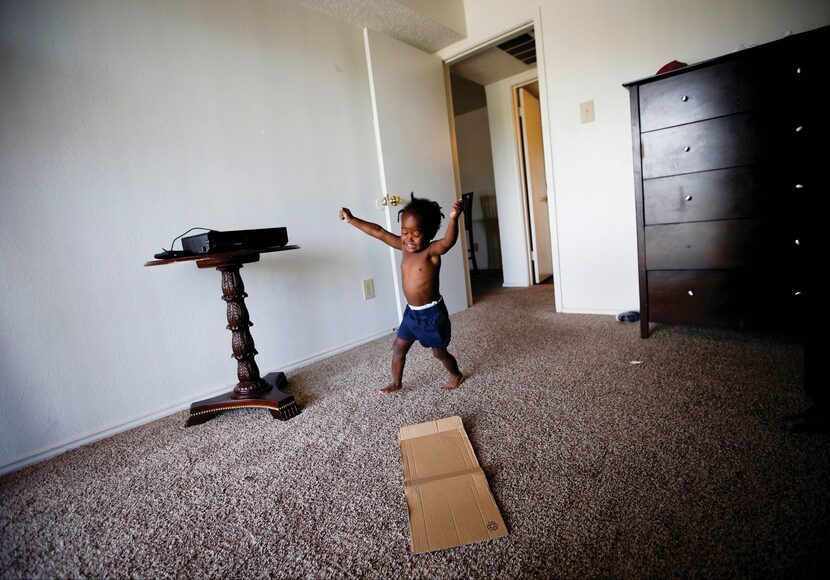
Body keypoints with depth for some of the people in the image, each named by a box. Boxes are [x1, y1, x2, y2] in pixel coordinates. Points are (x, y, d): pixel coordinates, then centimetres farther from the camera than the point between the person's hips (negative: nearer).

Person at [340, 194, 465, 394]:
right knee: (398, 347, 15)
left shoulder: (432, 251, -22)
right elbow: (378, 232, 0)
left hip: (432, 313, -6)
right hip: (411, 312, 7)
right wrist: (352, 220, 4)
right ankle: (395, 383, 36)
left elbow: (448, 241, -43)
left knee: (440, 352, 13)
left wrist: (453, 219, -62)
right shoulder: (404, 246, -3)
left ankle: (456, 375, 40)